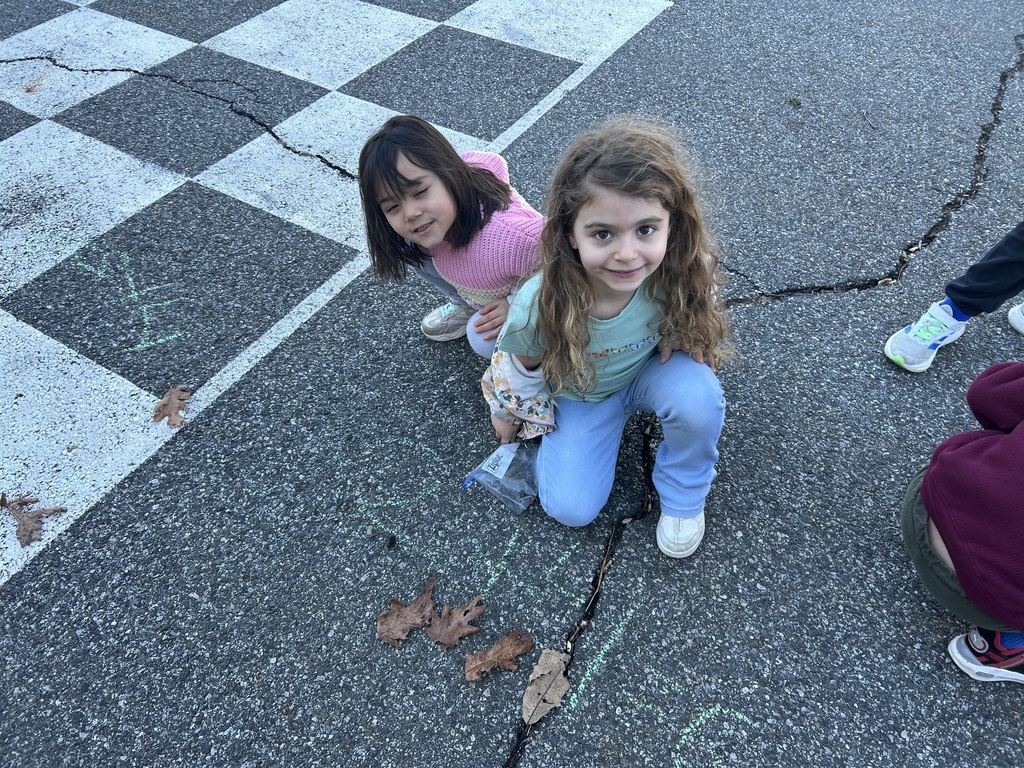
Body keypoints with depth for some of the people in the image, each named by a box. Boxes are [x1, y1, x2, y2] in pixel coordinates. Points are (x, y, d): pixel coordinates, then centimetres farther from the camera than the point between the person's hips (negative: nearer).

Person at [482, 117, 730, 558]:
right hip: (579, 393, -1)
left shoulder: (684, 275, -33)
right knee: (570, 508, -11)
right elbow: (521, 366, -11)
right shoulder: (540, 308, -35)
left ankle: (683, 495, -2)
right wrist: (507, 416, 5)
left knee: (698, 396, -31)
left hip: (652, 370, 1)